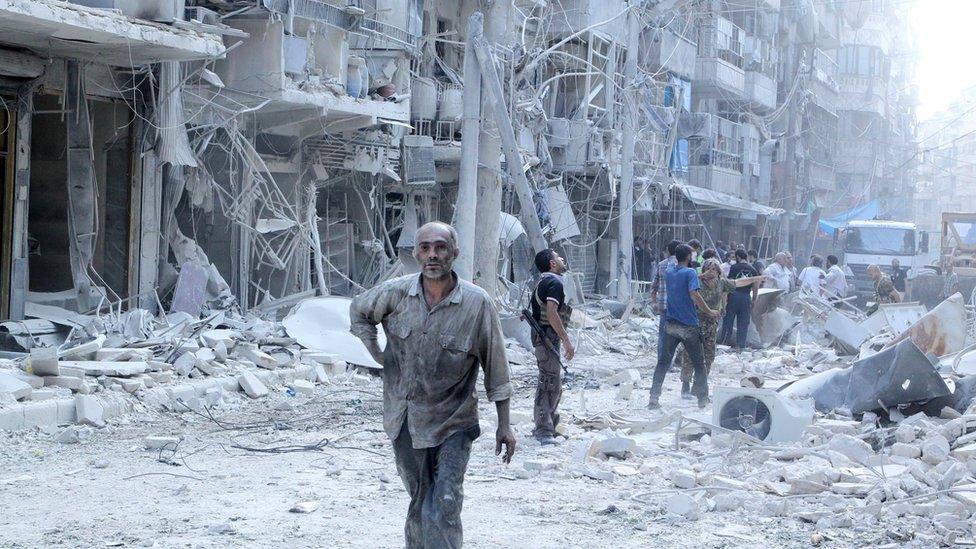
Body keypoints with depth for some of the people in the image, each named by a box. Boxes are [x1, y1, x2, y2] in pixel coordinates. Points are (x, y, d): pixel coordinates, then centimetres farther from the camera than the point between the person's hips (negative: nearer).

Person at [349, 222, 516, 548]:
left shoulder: (477, 304, -13)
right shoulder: (396, 293, -6)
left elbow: (496, 368, -6)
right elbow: (359, 311, 16)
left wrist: (504, 425, -5)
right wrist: (377, 355, 6)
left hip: (452, 425, -3)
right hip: (405, 420, 3)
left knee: (443, 511, -12)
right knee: (419, 501, 17)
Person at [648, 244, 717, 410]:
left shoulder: (669, 272, 9)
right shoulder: (690, 273, -11)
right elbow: (694, 294, -24)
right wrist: (709, 312, -16)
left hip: (671, 325, 5)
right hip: (689, 326, -5)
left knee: (663, 361, 7)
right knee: (698, 363, 8)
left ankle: (654, 397, -1)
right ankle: (703, 399, 11)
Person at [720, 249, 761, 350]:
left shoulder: (734, 267, -4)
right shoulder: (753, 270, 8)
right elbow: (755, 288, 8)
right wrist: (753, 301, 18)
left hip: (734, 296, -3)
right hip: (746, 297, 3)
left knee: (728, 320, 4)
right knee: (743, 324, 8)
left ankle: (723, 342, 3)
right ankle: (740, 346, 8)